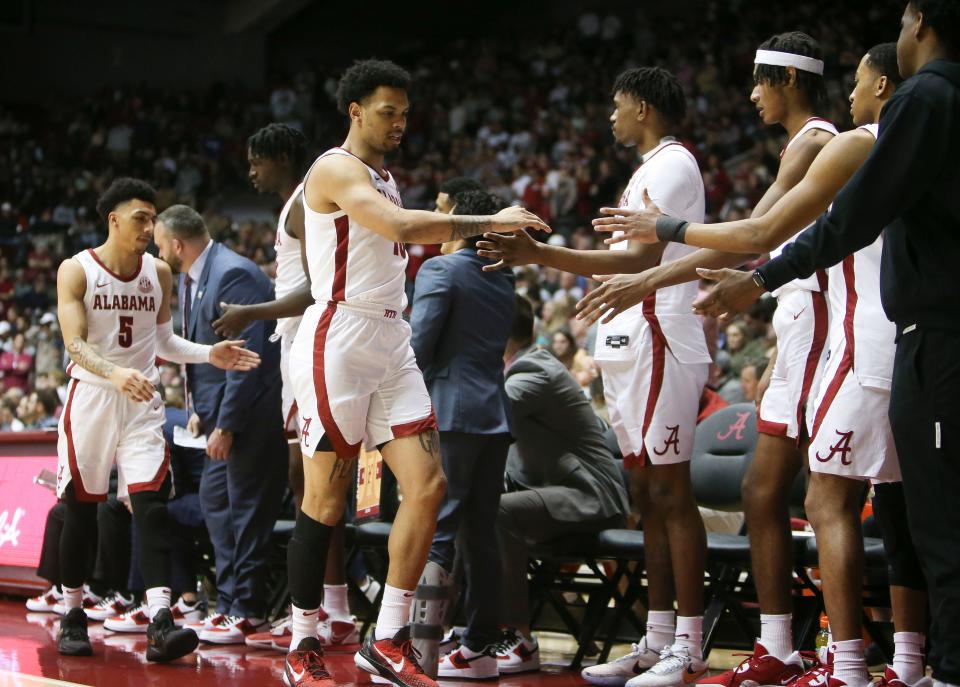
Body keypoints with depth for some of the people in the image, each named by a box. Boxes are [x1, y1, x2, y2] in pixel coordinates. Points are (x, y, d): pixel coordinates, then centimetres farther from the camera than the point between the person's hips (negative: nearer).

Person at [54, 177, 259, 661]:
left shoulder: (159, 273, 6)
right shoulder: (76, 271, -8)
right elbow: (75, 344, -17)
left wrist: (209, 354, -2)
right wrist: (115, 375, -35)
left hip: (142, 402, 3)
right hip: (90, 398, -3)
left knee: (152, 507, -11)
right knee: (80, 510, 5)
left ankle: (159, 624, -20)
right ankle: (72, 617, 21)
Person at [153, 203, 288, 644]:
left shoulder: (233, 276, -19)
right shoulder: (190, 280, 11)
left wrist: (225, 424, -22)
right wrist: (199, 409, 9)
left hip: (251, 413, -10)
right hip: (223, 413, 10)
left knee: (246, 507, -4)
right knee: (214, 500, 12)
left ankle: (247, 611, 3)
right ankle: (231, 601, 18)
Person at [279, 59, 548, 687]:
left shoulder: (385, 180, 19)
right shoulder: (336, 170, -10)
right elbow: (400, 225, -26)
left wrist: (439, 234, 10)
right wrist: (487, 223, -23)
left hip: (392, 345, 8)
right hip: (340, 340, -8)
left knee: (427, 485, -1)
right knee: (326, 499, -3)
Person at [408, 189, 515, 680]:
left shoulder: (440, 269, -5)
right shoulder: (502, 282, 17)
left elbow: (418, 345, -12)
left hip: (447, 414, -7)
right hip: (494, 417, 7)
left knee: (433, 533, -8)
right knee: (481, 533, 9)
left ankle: (422, 650, -13)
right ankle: (480, 648, 11)